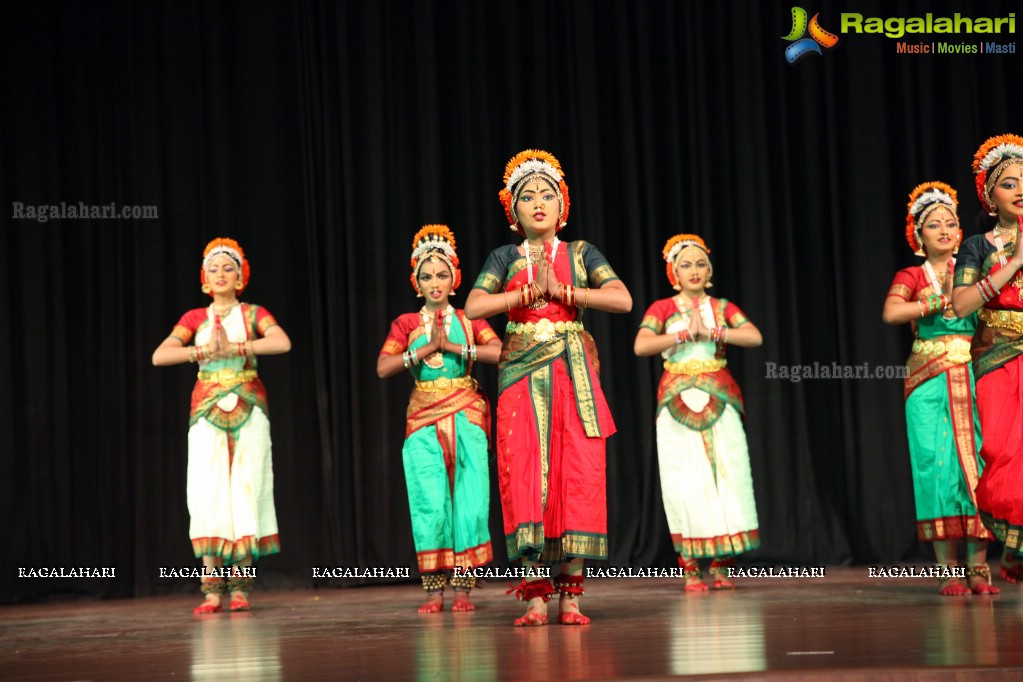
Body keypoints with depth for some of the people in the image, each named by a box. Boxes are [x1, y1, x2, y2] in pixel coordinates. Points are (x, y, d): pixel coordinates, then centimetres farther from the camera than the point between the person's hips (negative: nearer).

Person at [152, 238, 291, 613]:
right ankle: (212, 587, -8)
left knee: (246, 490, -6)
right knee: (207, 494, -8)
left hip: (248, 410, -1)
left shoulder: (253, 314, 8)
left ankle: (240, 585, -2)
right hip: (207, 411, 1)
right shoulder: (194, 318, 12)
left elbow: (282, 342, -13)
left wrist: (234, 347, -18)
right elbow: (159, 356, -1)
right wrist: (203, 350, -15)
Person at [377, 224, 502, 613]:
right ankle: (433, 589, -2)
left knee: (469, 499, -9)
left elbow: (501, 353, -8)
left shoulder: (469, 321, 9)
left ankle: (463, 587, -1)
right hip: (423, 419, 0)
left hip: (466, 416, 0)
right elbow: (383, 368, -4)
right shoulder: (406, 324, 10)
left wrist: (452, 346, -11)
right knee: (430, 502, -9)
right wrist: (426, 348, -9)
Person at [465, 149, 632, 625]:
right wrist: (530, 291, -9)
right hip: (521, 373, 0)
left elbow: (623, 300, -4)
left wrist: (561, 289, -8)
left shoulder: (580, 253, 10)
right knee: (525, 475, -7)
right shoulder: (505, 258, 11)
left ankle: (571, 593, -2)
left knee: (578, 475, -6)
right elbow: (474, 307, -4)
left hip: (573, 372, 0)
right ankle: (536, 595, -5)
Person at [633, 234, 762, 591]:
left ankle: (721, 565, 2)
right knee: (686, 481, -6)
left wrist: (712, 332, -13)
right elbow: (640, 346, -10)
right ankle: (690, 568, -2)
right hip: (678, 401, -2)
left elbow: (755, 337, -5)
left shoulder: (723, 307, 12)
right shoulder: (662, 308, 7)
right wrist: (683, 334, -13)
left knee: (726, 475, -5)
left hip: (719, 400, 2)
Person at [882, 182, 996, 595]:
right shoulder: (911, 277, 7)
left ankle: (977, 568, -2)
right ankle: (948, 569, -3)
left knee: (978, 464, -5)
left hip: (974, 376, 2)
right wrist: (942, 302, -12)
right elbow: (891, 313, -13)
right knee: (938, 465, -7)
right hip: (931, 382, -2)